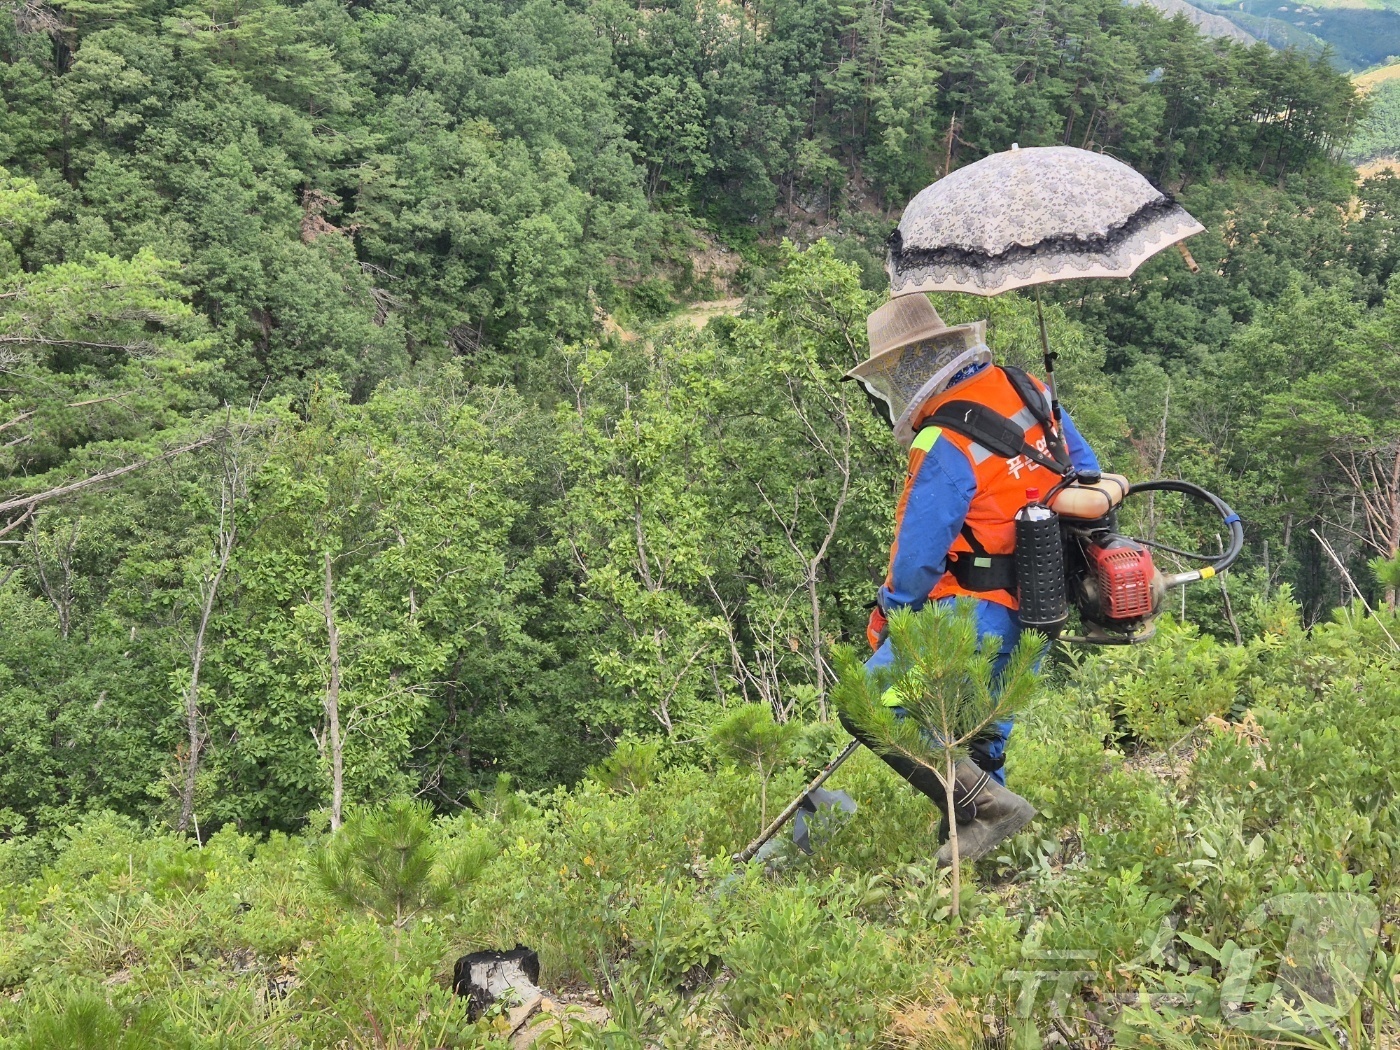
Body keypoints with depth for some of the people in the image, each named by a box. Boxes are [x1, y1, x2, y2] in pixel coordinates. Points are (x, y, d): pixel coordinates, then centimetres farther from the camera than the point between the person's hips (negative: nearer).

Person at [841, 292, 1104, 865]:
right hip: (1040, 608, 9)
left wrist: (885, 620, 1)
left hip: (977, 614, -9)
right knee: (981, 733, 19)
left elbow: (918, 554, -16)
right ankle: (971, 840, 25)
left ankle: (986, 805, -14)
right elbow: (1086, 471, 17)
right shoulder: (1026, 389, 6)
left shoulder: (945, 442, -19)